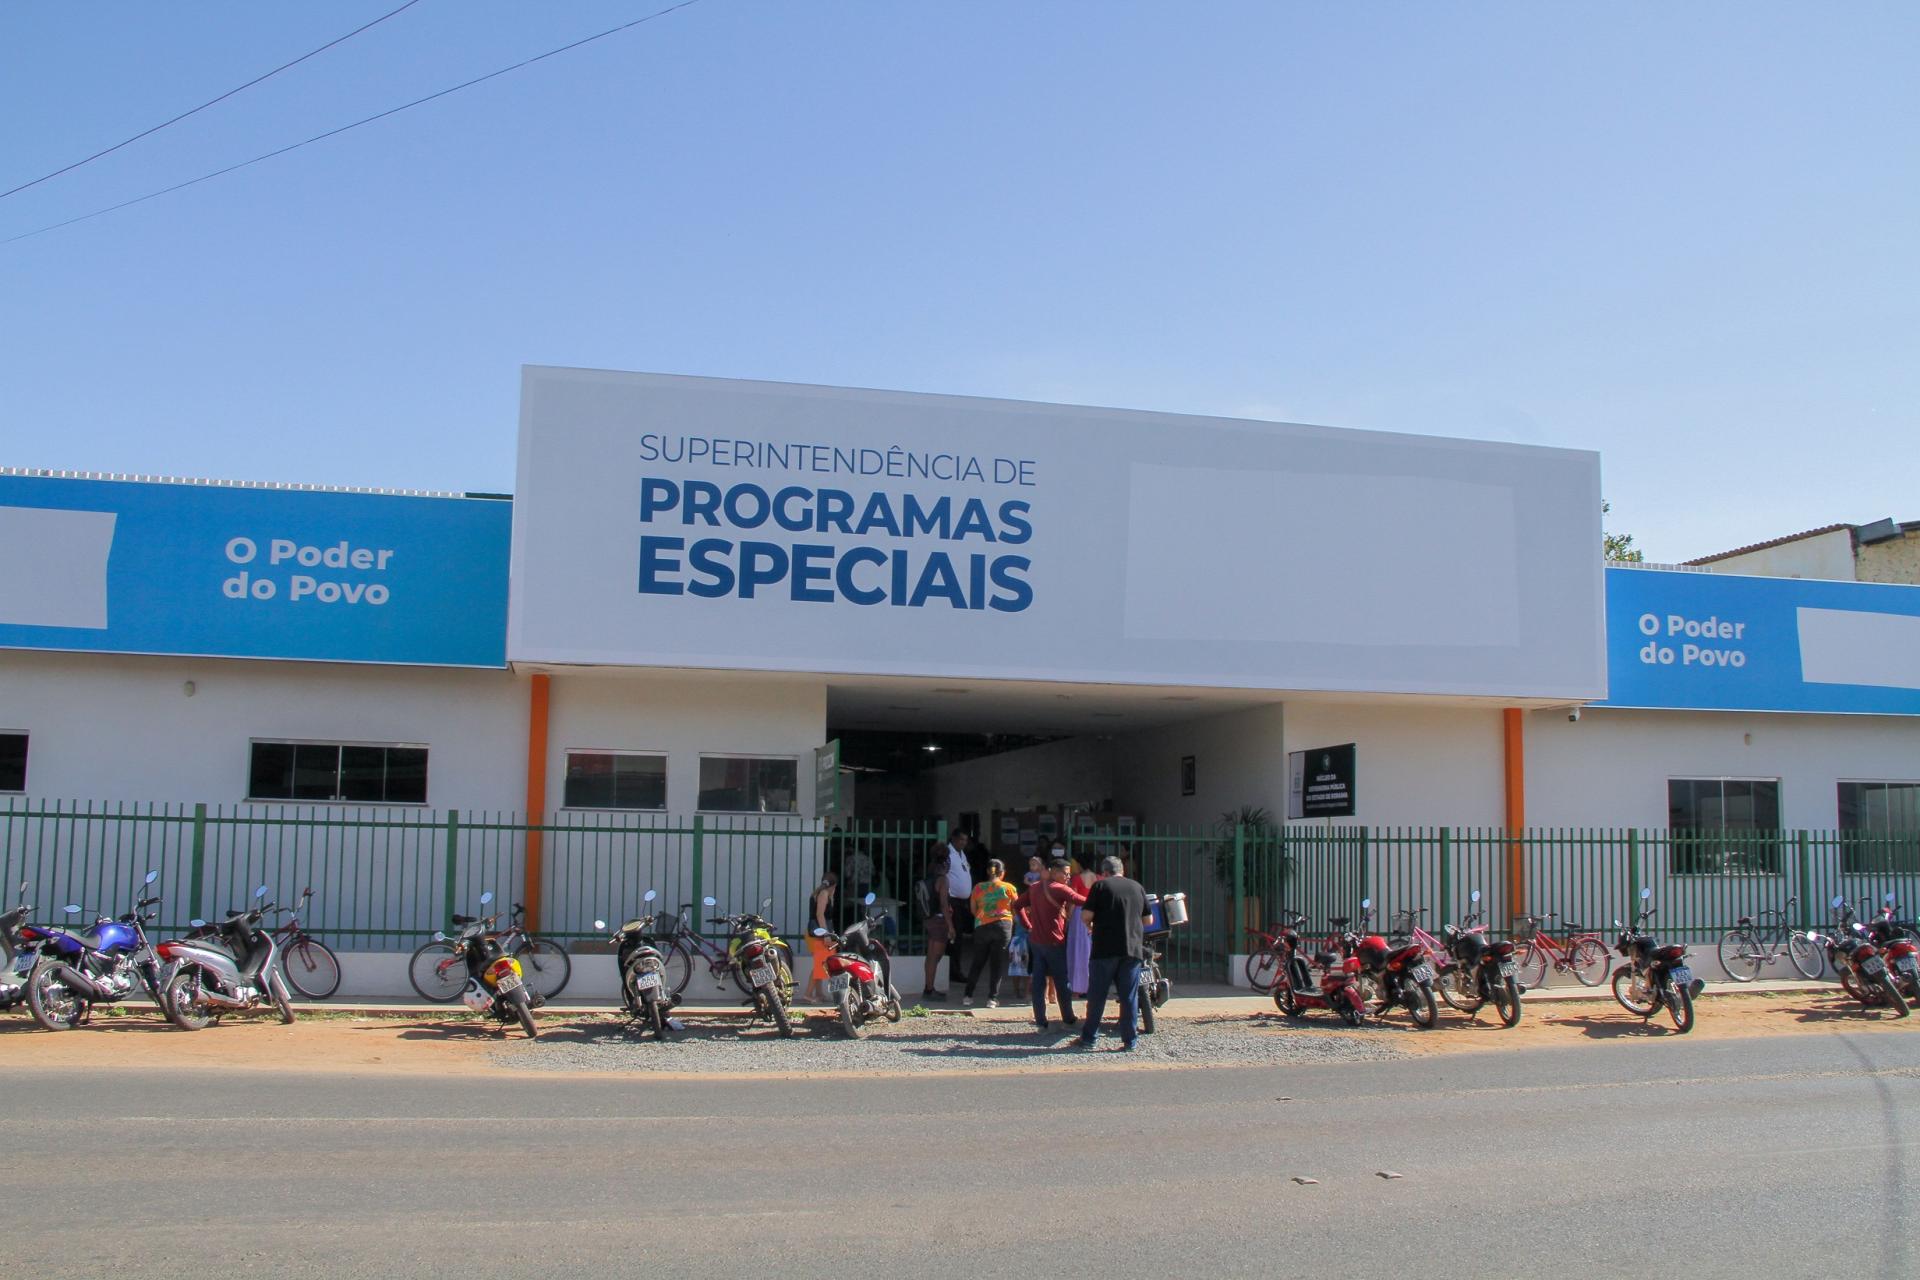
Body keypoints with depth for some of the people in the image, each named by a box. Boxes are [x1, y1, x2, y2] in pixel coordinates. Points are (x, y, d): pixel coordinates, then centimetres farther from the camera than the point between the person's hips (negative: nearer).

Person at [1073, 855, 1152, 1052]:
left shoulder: (1100, 886, -1)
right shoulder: (1137, 887, 10)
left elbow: (1087, 915, -8)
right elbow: (1148, 920, 13)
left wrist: (1090, 926, 13)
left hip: (1105, 949, -3)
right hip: (1132, 949, 3)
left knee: (1096, 996, 5)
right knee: (1129, 997, 7)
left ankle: (1089, 1038, 10)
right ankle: (1129, 1040, 6)